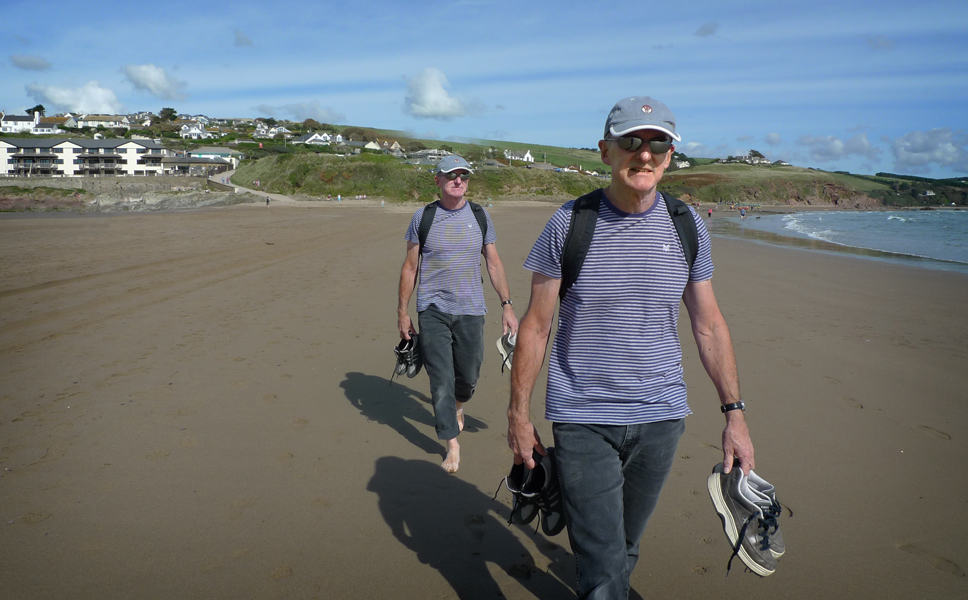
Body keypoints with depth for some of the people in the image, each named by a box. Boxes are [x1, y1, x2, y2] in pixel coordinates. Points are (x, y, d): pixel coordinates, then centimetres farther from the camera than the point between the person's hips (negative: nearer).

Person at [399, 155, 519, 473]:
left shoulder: (480, 216, 6)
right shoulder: (423, 217, 1)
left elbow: (494, 263, 11)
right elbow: (410, 267, 5)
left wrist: (507, 305, 5)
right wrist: (402, 312, 4)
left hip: (470, 310, 2)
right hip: (433, 311, -2)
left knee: (469, 375, 10)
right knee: (441, 380, -4)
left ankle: (458, 407, 44)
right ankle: (452, 444, 8)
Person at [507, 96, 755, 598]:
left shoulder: (687, 226, 1)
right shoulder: (569, 223, -7)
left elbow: (709, 326, 8)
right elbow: (535, 326, -3)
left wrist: (734, 414, 6)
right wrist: (519, 415, -2)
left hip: (660, 417, 3)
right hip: (582, 420, -3)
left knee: (626, 546, 21)